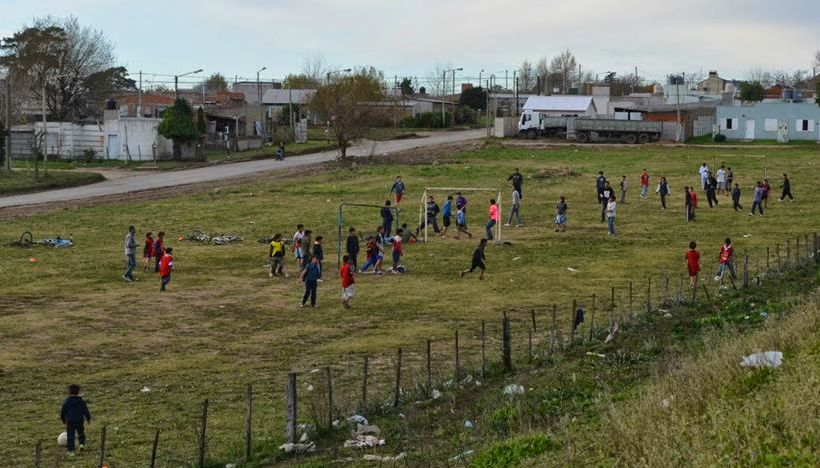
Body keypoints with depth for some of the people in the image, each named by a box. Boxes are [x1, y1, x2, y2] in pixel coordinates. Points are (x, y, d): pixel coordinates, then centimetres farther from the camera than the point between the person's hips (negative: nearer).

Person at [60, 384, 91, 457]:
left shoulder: (66, 402, -5)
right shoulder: (81, 401, -4)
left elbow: (62, 412, 3)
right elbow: (86, 411, 1)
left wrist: (63, 419, 19)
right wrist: (88, 419, 13)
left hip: (69, 421, -1)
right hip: (79, 420, 1)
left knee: (70, 436, 3)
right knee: (81, 433, 22)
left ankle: (71, 450, -1)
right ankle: (81, 443, 0)